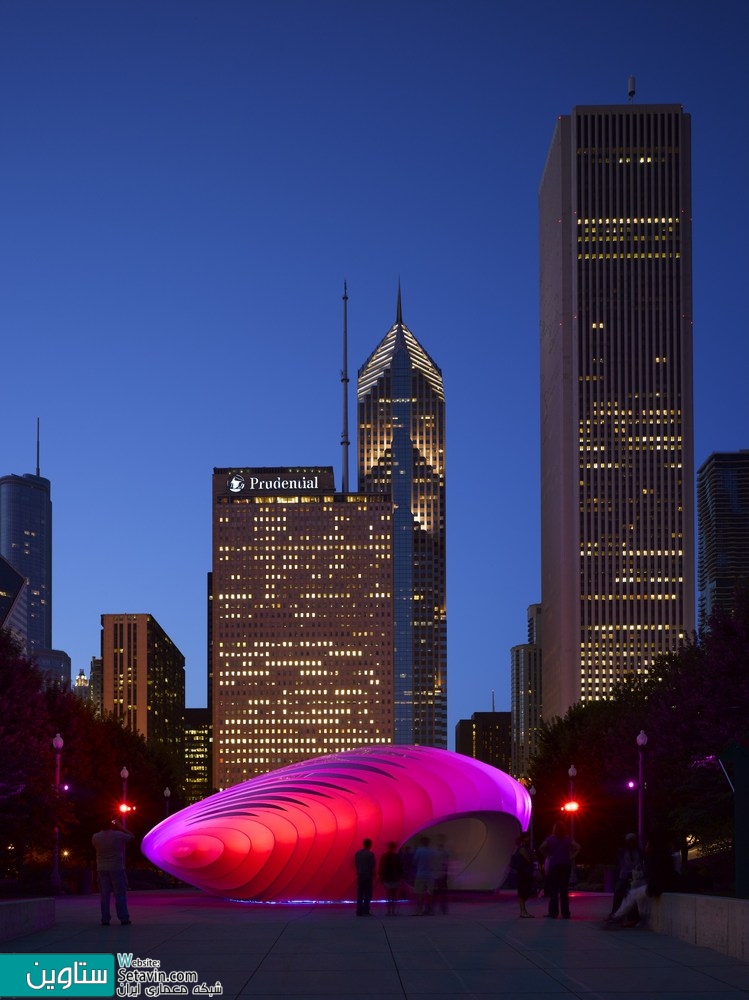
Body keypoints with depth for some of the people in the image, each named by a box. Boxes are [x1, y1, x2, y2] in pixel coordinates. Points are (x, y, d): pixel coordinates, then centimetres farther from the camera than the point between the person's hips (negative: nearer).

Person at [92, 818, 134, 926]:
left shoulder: (95, 837, -2)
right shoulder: (118, 835, -10)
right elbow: (131, 836, 7)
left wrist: (102, 830, 19)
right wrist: (120, 827, 13)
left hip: (102, 869, 3)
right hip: (117, 868, -3)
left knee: (104, 895, 6)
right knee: (120, 894, 2)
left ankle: (105, 919, 4)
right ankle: (123, 918, 0)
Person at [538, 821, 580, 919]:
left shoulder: (551, 838, -1)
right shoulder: (568, 839, 4)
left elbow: (541, 849, -12)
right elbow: (577, 847, -7)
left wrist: (547, 856, -3)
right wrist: (572, 857, -1)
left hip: (554, 865, -2)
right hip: (566, 866, 2)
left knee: (553, 890, 3)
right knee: (564, 890, 6)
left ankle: (553, 912, -1)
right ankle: (565, 913, 4)